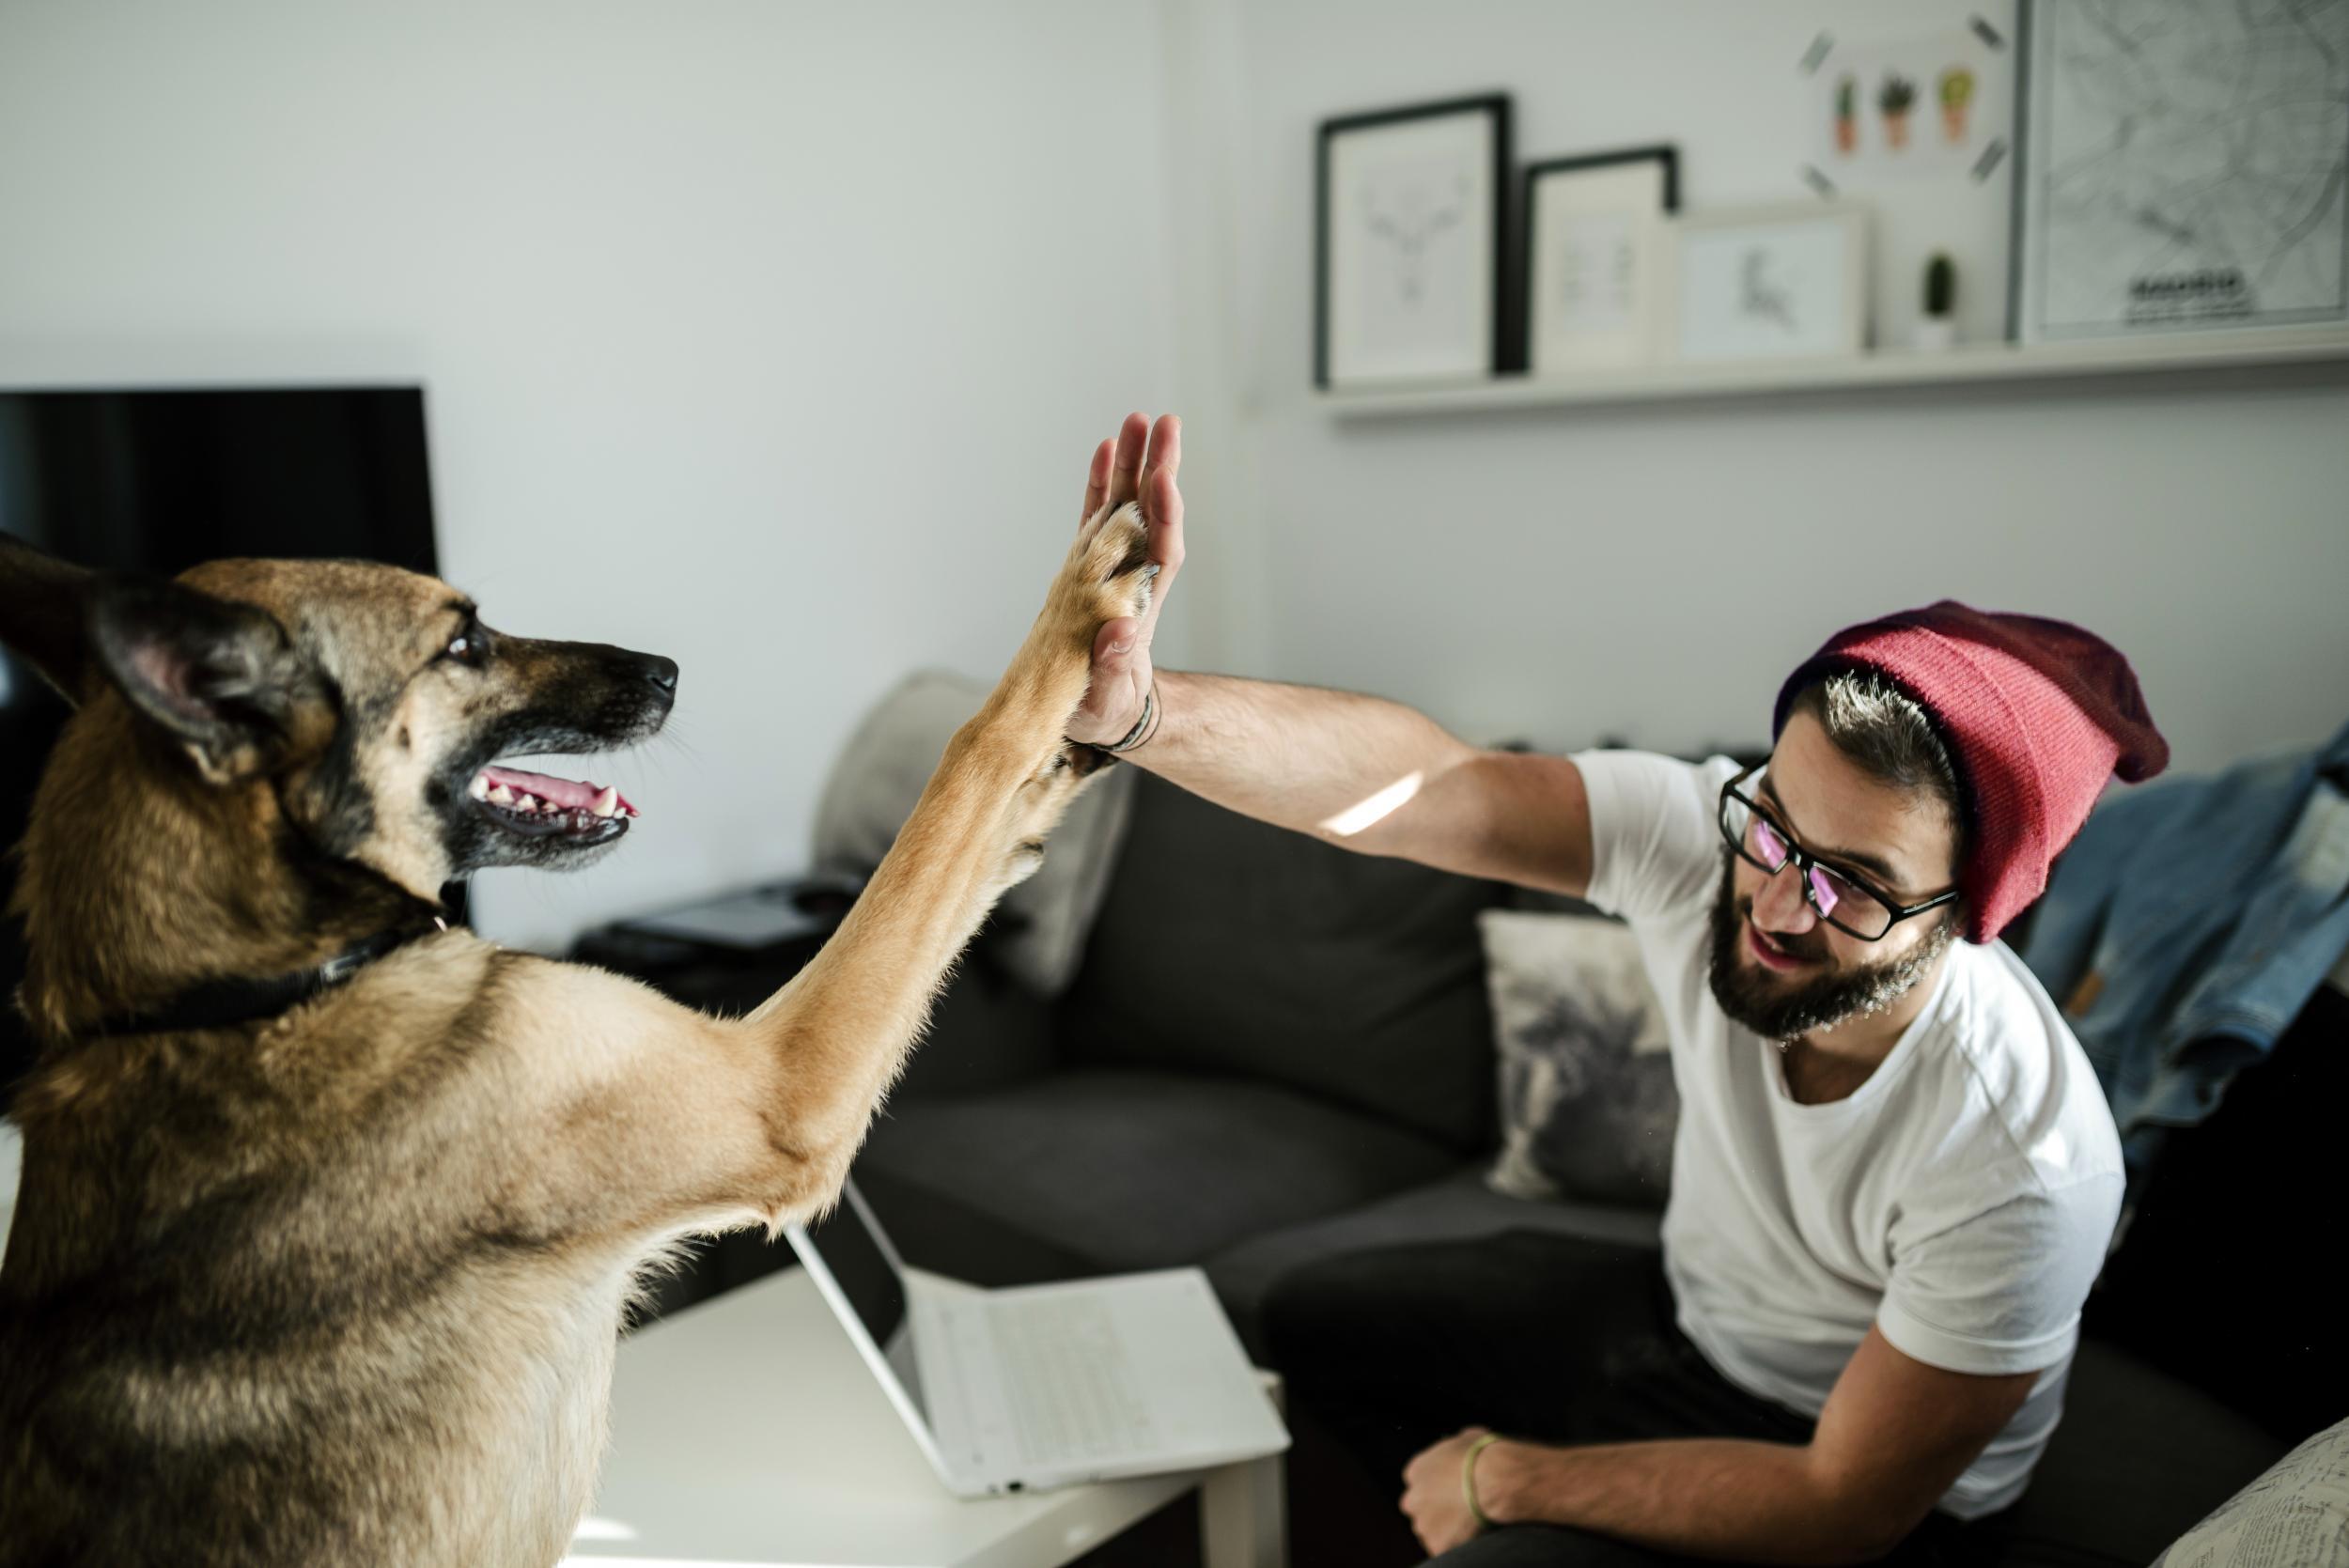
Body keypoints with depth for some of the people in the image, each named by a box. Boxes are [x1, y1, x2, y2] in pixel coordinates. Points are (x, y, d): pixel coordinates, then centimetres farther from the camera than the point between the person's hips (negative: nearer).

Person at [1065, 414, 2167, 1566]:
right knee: (1317, 1326, 15)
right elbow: (1411, 782, -37)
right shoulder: (1697, 836, -25)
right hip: (1684, 1304, 6)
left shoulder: (2024, 1167, -36)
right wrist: (1136, 709, -55)